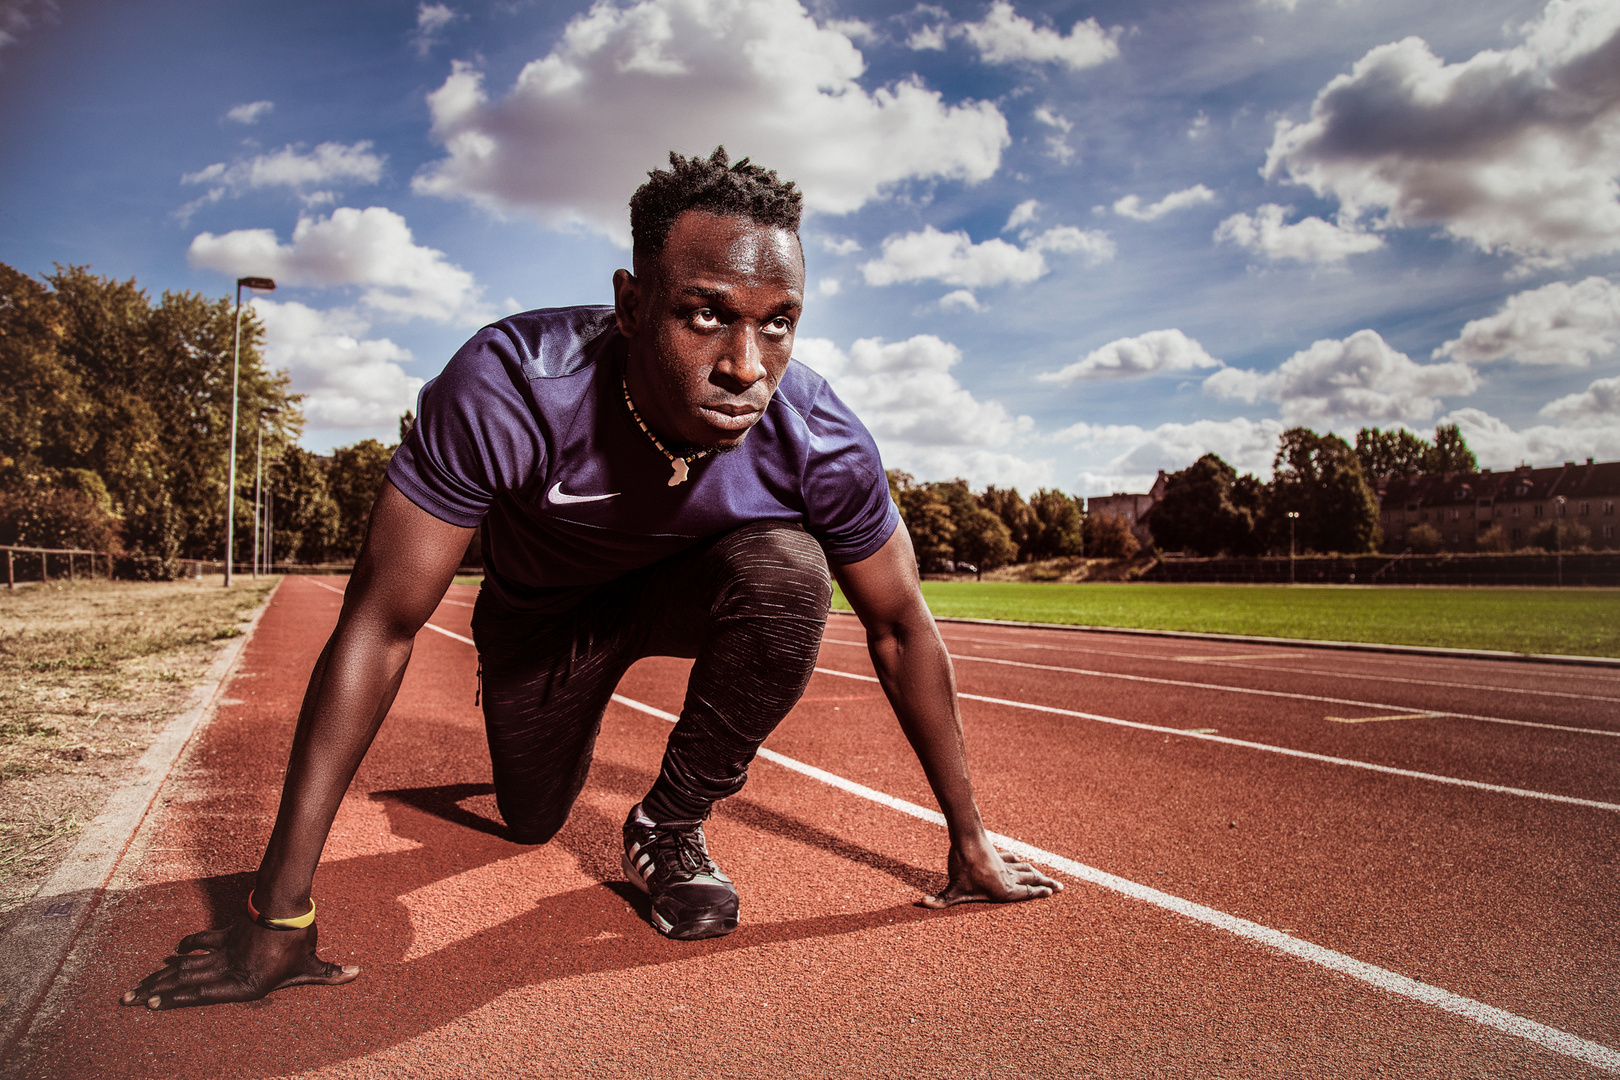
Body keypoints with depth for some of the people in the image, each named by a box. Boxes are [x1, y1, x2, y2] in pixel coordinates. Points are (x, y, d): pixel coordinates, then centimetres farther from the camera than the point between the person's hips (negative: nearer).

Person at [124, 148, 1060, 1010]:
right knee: (532, 822, 17)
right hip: (540, 612, 0)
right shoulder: (509, 390, -39)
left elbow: (902, 627, -17)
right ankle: (570, 729, 55)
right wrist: (280, 913, -32)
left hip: (682, 587, 1)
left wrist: (972, 842, -10)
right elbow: (382, 627, -34)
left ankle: (671, 826, -8)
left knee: (791, 569, -32)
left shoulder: (822, 443, -32)